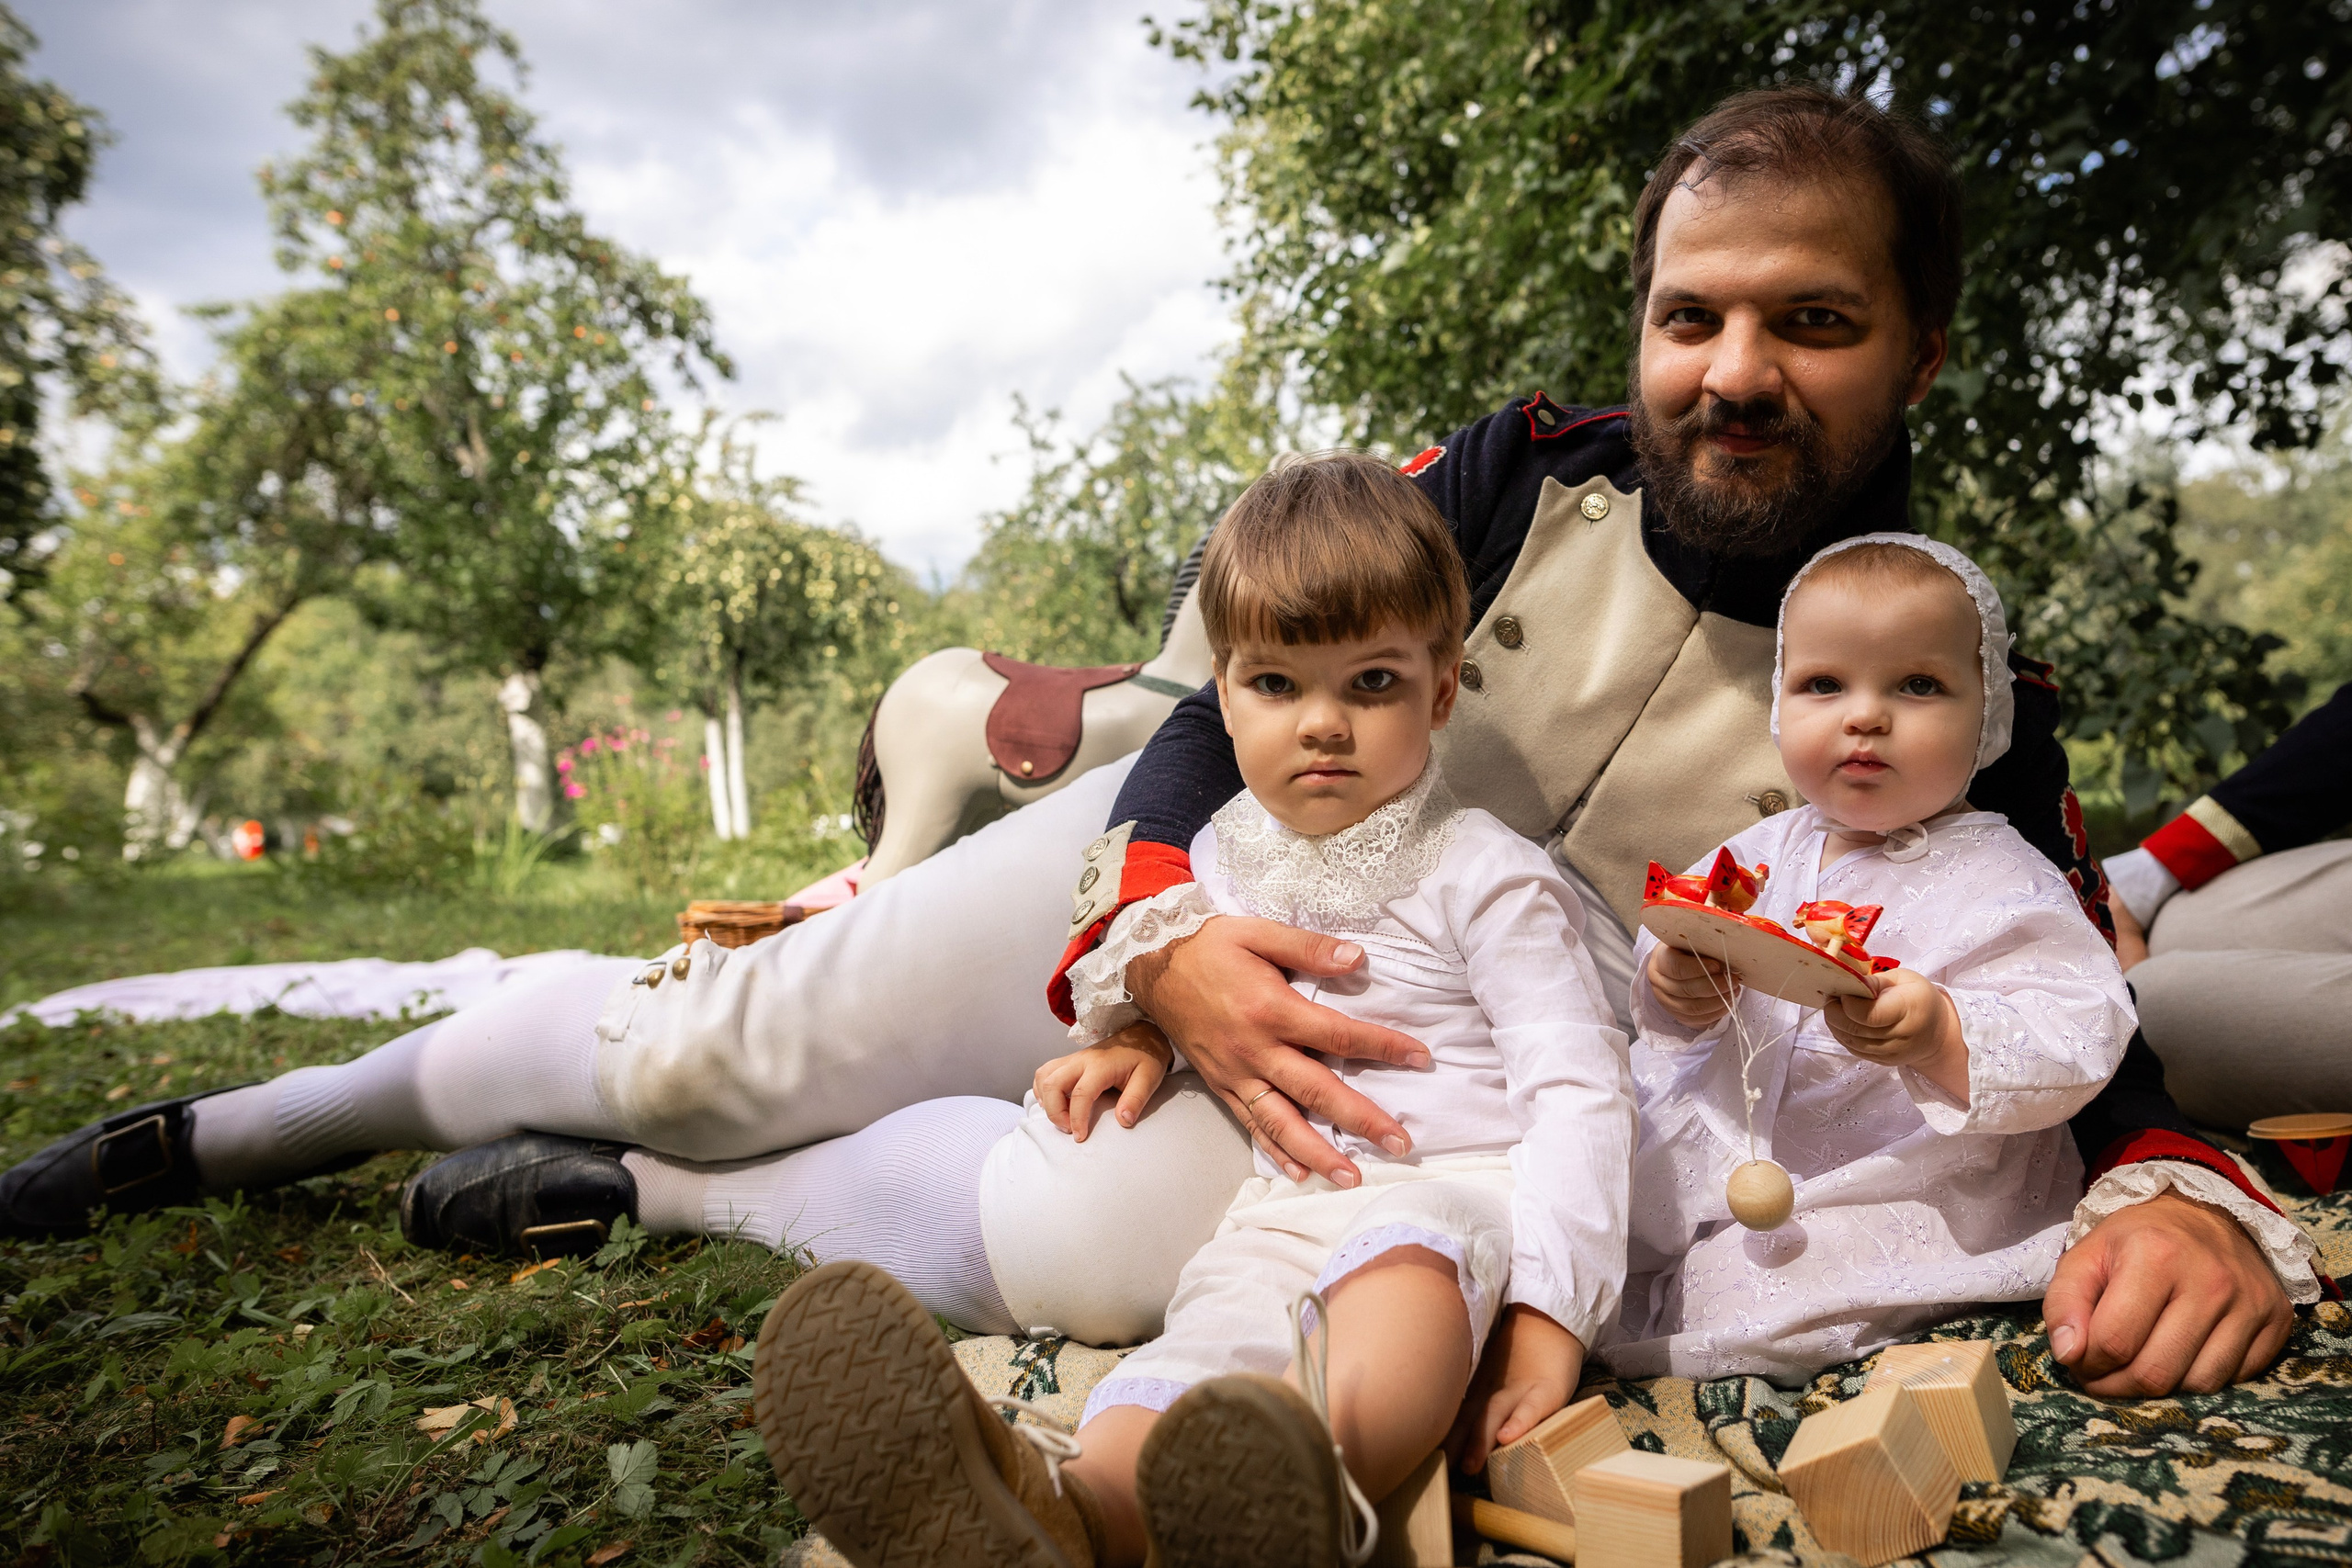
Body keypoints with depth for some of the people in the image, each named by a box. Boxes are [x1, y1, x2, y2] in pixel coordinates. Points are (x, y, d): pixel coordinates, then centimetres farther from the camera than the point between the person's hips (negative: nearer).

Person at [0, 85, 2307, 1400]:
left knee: (1110, 1237, -33)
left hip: (1433, 1074, 0)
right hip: (1204, 896, 1)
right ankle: (224, 1126, 23)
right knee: (727, 1039, -4)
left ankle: (646, 1190, -4)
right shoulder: (1520, 477, -9)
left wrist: (2183, 1190, -28)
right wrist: (1166, 930, -31)